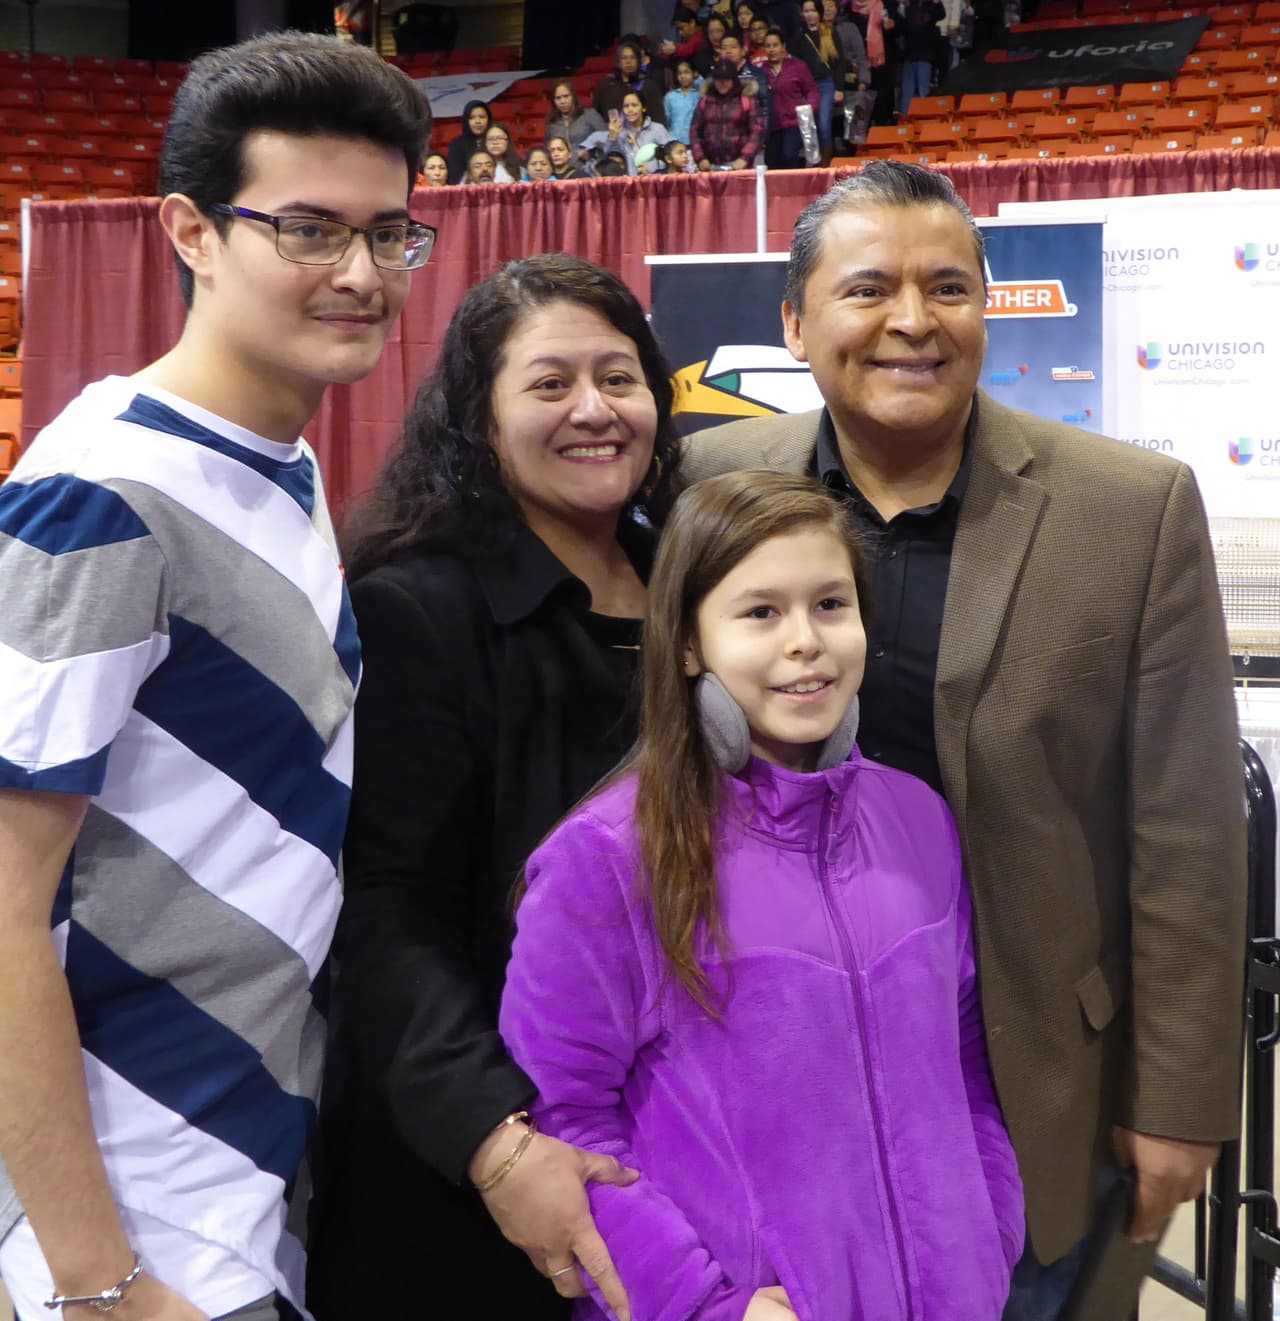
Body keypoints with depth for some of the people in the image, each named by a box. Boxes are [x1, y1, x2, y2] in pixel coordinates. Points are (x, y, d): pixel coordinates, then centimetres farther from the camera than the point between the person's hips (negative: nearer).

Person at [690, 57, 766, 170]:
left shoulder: (748, 101, 4)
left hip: (738, 165, -2)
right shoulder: (705, 102, 13)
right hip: (711, 166, 2)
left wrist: (745, 158, -14)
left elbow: (757, 131, -3)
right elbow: (695, 132, 11)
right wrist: (700, 159, -2)